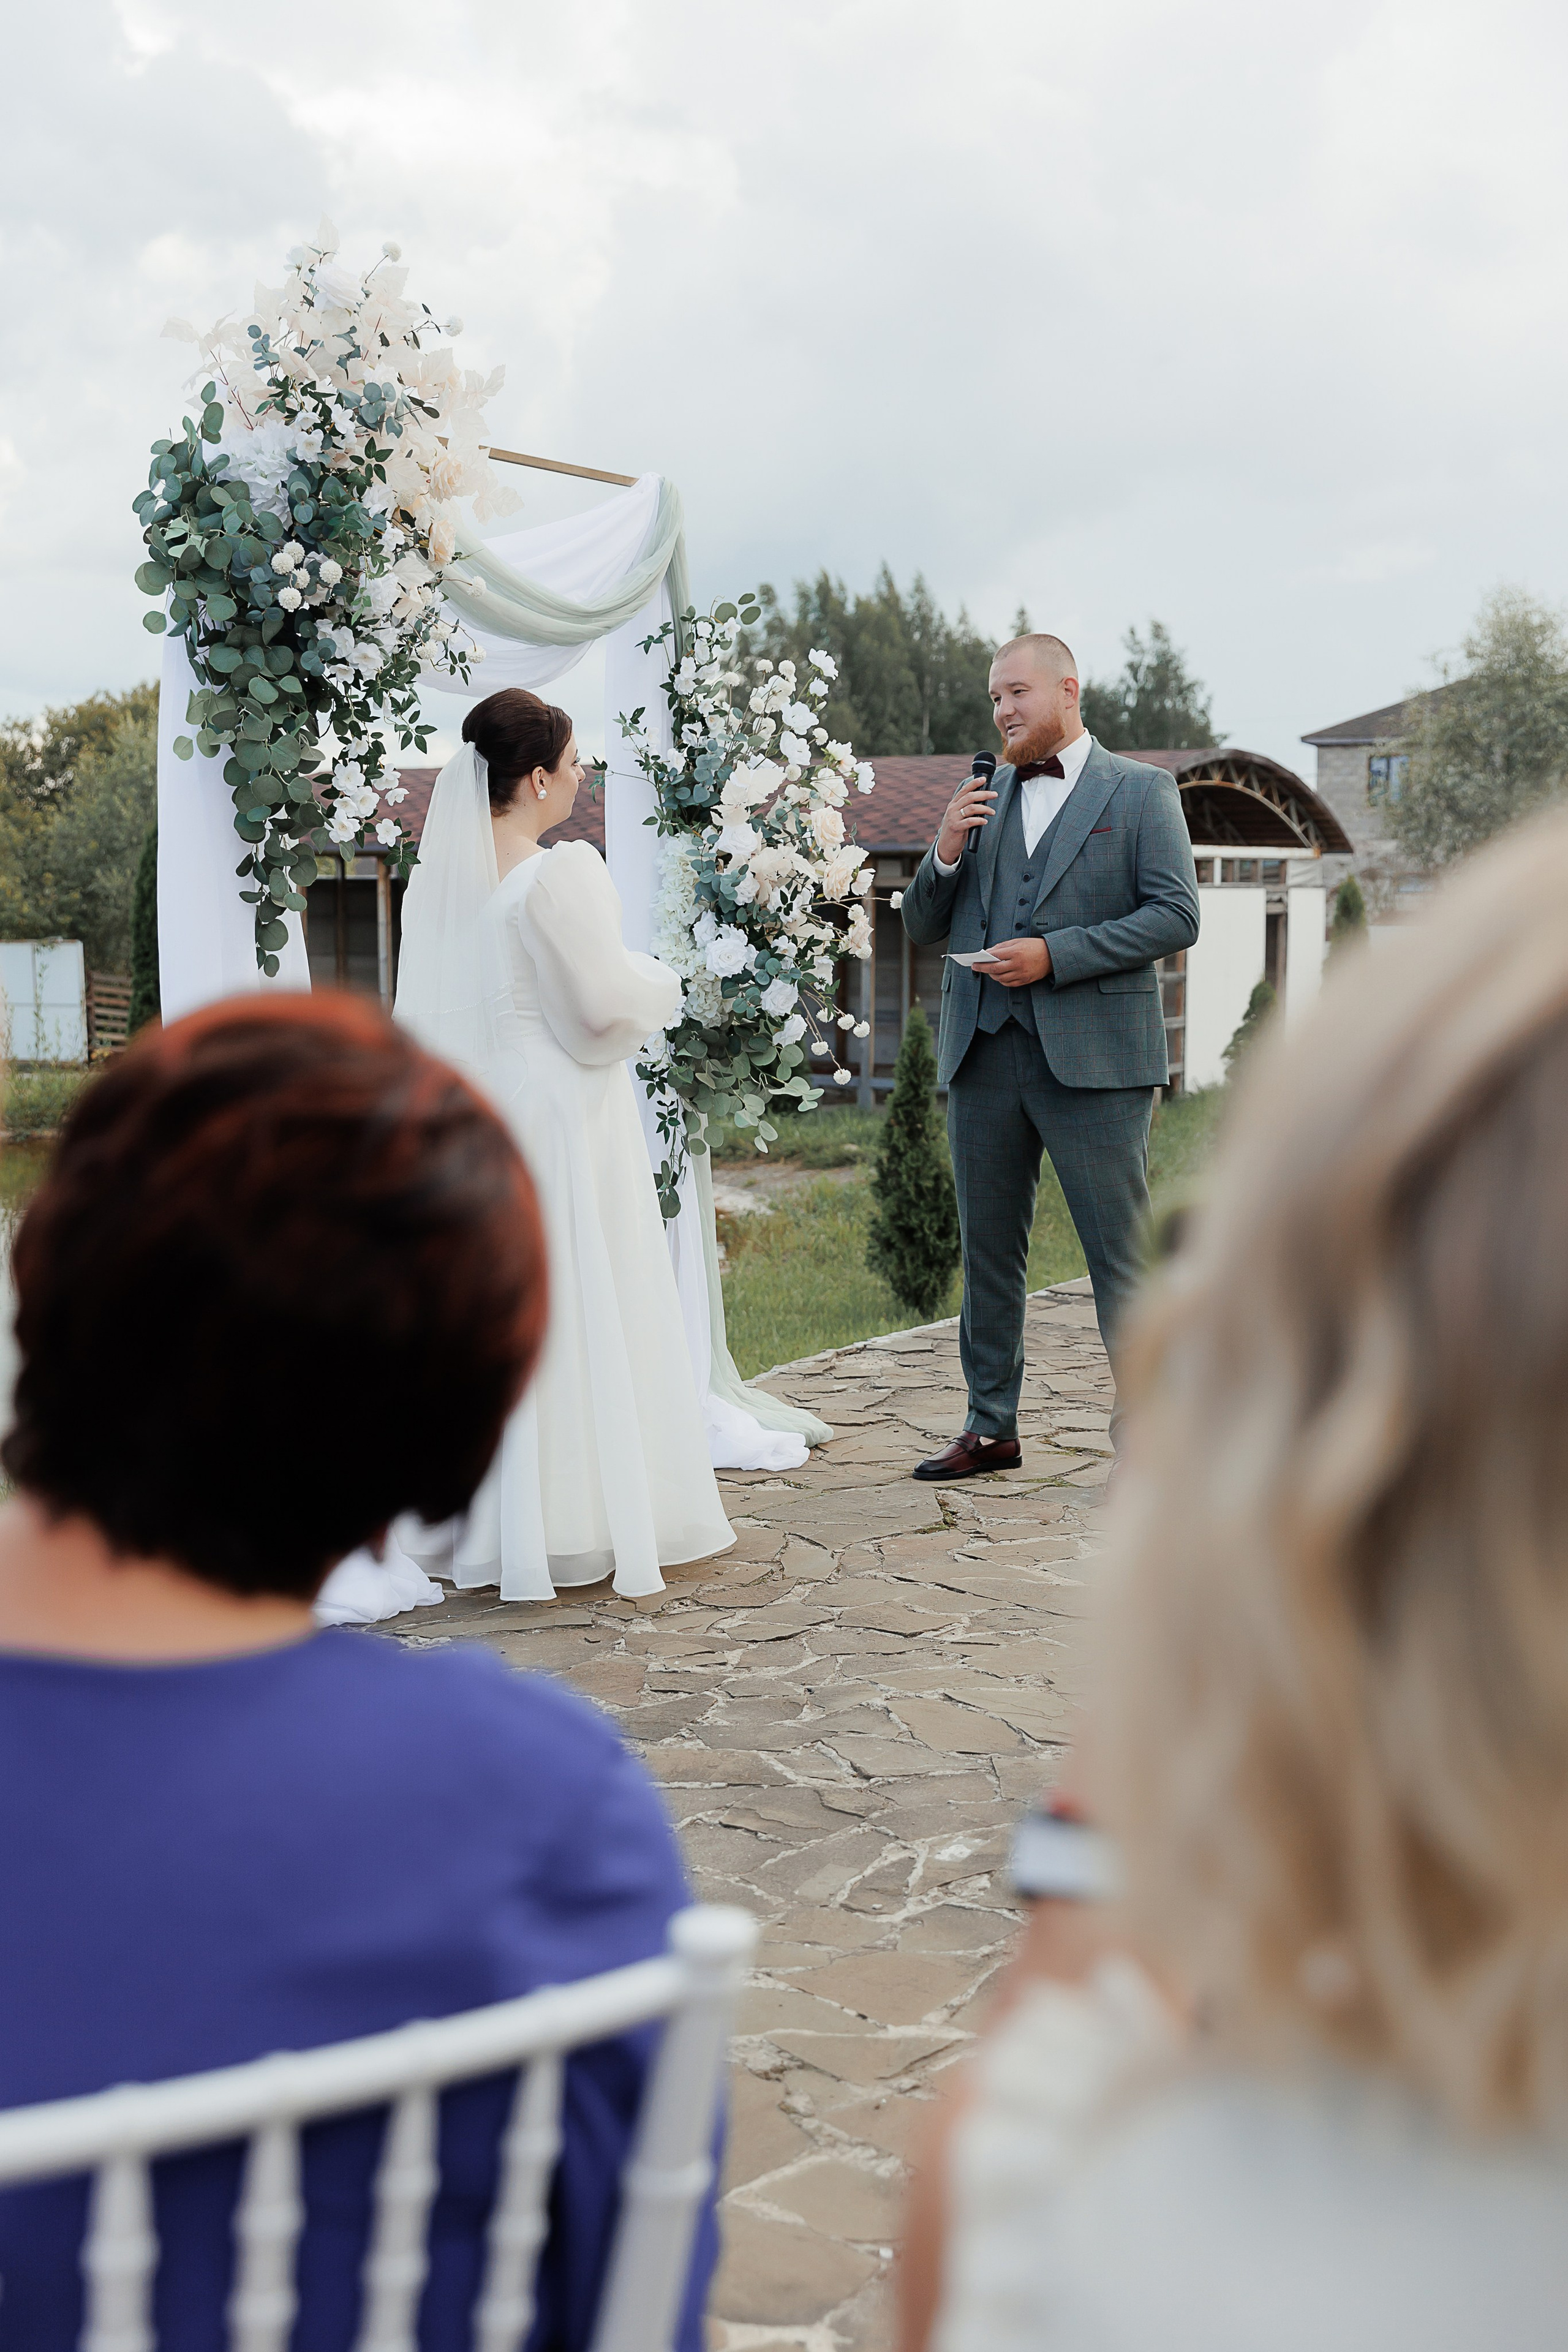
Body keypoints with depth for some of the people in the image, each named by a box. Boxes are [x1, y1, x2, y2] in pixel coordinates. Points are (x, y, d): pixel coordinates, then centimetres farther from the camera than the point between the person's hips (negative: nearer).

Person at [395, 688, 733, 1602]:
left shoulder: (438, 875, 3)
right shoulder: (561, 873, -18)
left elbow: (427, 1010, 10)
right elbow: (602, 1005, -18)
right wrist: (659, 985, 3)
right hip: (558, 1115, -7)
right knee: (579, 1312, 2)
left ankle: (492, 1531, 19)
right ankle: (581, 1525, 7)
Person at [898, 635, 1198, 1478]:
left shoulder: (1140, 791, 3)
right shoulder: (983, 799, 16)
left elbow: (1176, 916, -7)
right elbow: (921, 927, 16)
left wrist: (1054, 955, -15)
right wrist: (946, 852, -4)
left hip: (1093, 1057, -5)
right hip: (984, 1055, 5)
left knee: (1120, 1252, -3)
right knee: (988, 1249, 11)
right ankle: (990, 1427, 21)